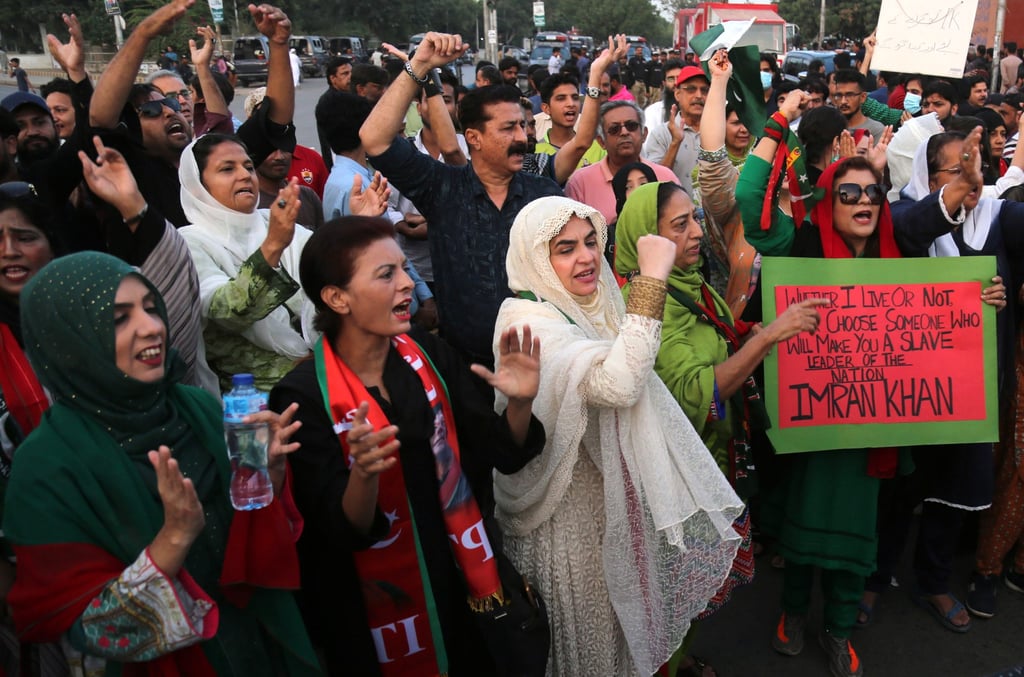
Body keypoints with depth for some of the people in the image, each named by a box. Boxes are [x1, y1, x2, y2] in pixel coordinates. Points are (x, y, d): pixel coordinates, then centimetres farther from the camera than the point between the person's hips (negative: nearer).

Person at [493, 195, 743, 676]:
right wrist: (652, 278, -38)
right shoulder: (530, 323, -25)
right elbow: (617, 384, -41)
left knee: (623, 618, 24)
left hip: (615, 495, 8)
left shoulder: (590, 308, 3)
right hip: (572, 509, -8)